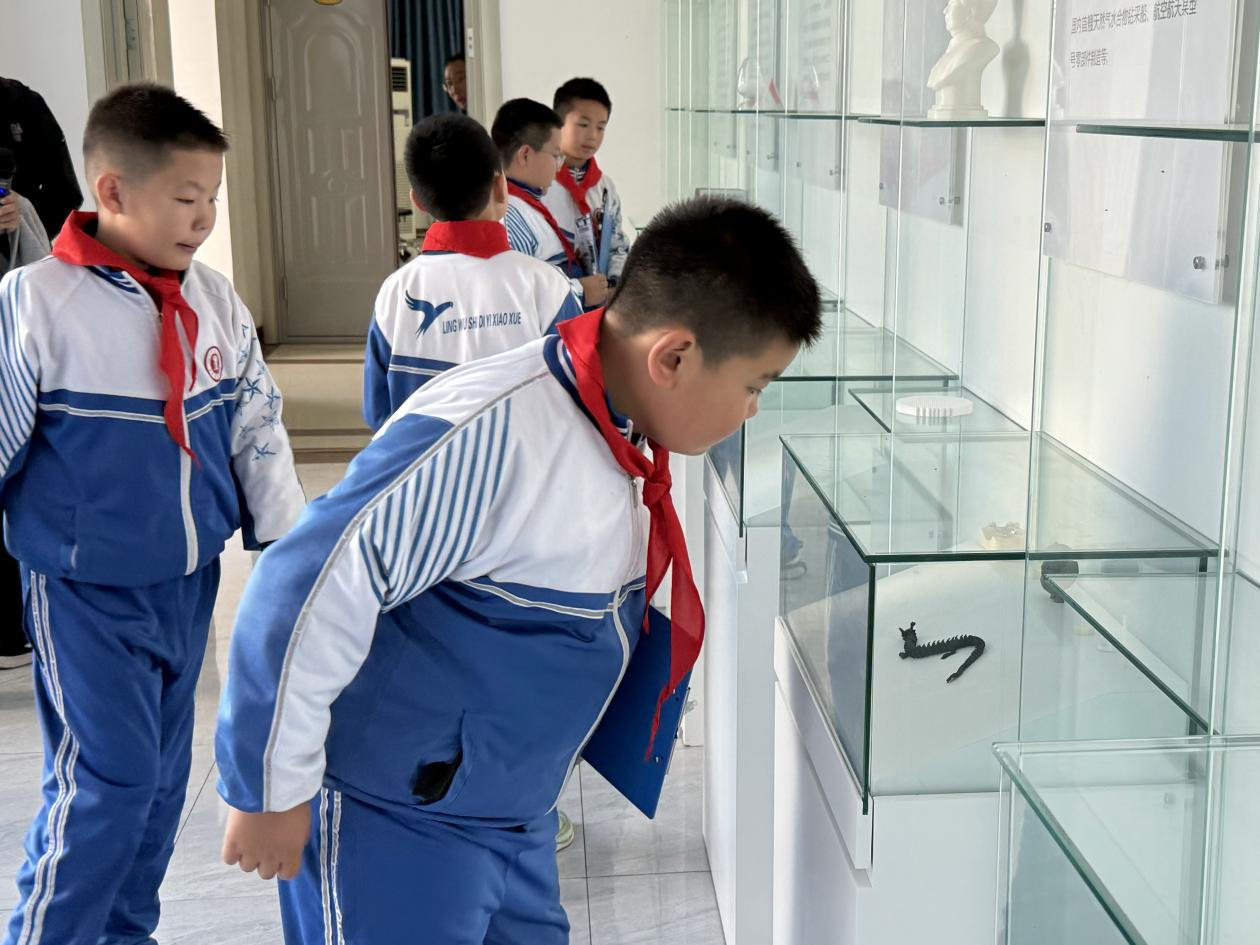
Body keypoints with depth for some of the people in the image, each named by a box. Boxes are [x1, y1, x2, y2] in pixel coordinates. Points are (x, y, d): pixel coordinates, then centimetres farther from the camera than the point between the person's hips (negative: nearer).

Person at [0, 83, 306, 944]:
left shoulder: (214, 299, -1)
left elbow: (259, 426, 7)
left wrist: (287, 542, 7)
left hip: (191, 579, 6)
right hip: (88, 591, -6)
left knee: (164, 775, 16)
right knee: (105, 783, -4)